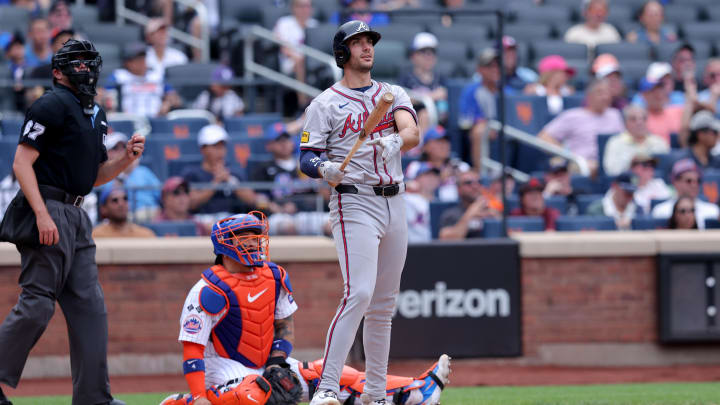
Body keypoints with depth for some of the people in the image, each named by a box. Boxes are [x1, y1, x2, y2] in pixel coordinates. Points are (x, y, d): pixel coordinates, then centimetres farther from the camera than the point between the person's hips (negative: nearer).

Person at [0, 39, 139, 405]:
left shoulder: (94, 115, 20)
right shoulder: (52, 105, -8)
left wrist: (126, 159, 6)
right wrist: (42, 214, -23)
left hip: (75, 217, 9)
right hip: (47, 213, -9)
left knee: (89, 305, 5)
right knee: (37, 304, -11)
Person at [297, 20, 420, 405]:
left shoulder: (393, 95, 12)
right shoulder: (325, 104, 2)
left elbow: (412, 133, -7)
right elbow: (307, 157, -5)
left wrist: (394, 142, -31)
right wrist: (325, 169, -28)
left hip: (395, 204, 5)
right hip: (354, 203, -5)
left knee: (383, 303, 10)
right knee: (359, 293, -20)